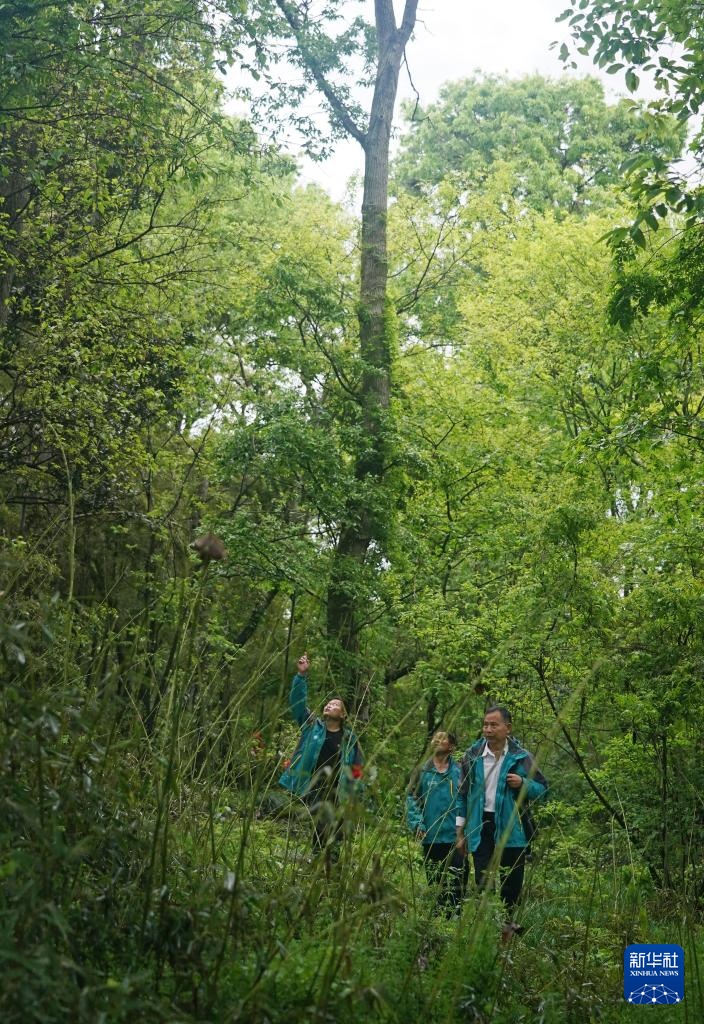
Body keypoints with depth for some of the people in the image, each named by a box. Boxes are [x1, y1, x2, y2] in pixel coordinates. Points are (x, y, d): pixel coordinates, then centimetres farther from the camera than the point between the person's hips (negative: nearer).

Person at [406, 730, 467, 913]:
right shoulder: (423, 771, 2)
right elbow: (411, 798, 2)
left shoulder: (459, 771, 0)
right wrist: (417, 824, -9)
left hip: (455, 838, -1)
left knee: (455, 883, 1)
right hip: (430, 838, 1)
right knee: (434, 883, 11)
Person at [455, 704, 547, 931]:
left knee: (512, 881, 8)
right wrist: (460, 833, 7)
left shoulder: (521, 757, -2)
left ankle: (508, 921, 25)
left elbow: (542, 788, 6)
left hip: (513, 828, 0)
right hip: (481, 827, 0)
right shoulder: (473, 755, 1)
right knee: (482, 880, -1)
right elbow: (463, 795, 7)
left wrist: (523, 783, -16)